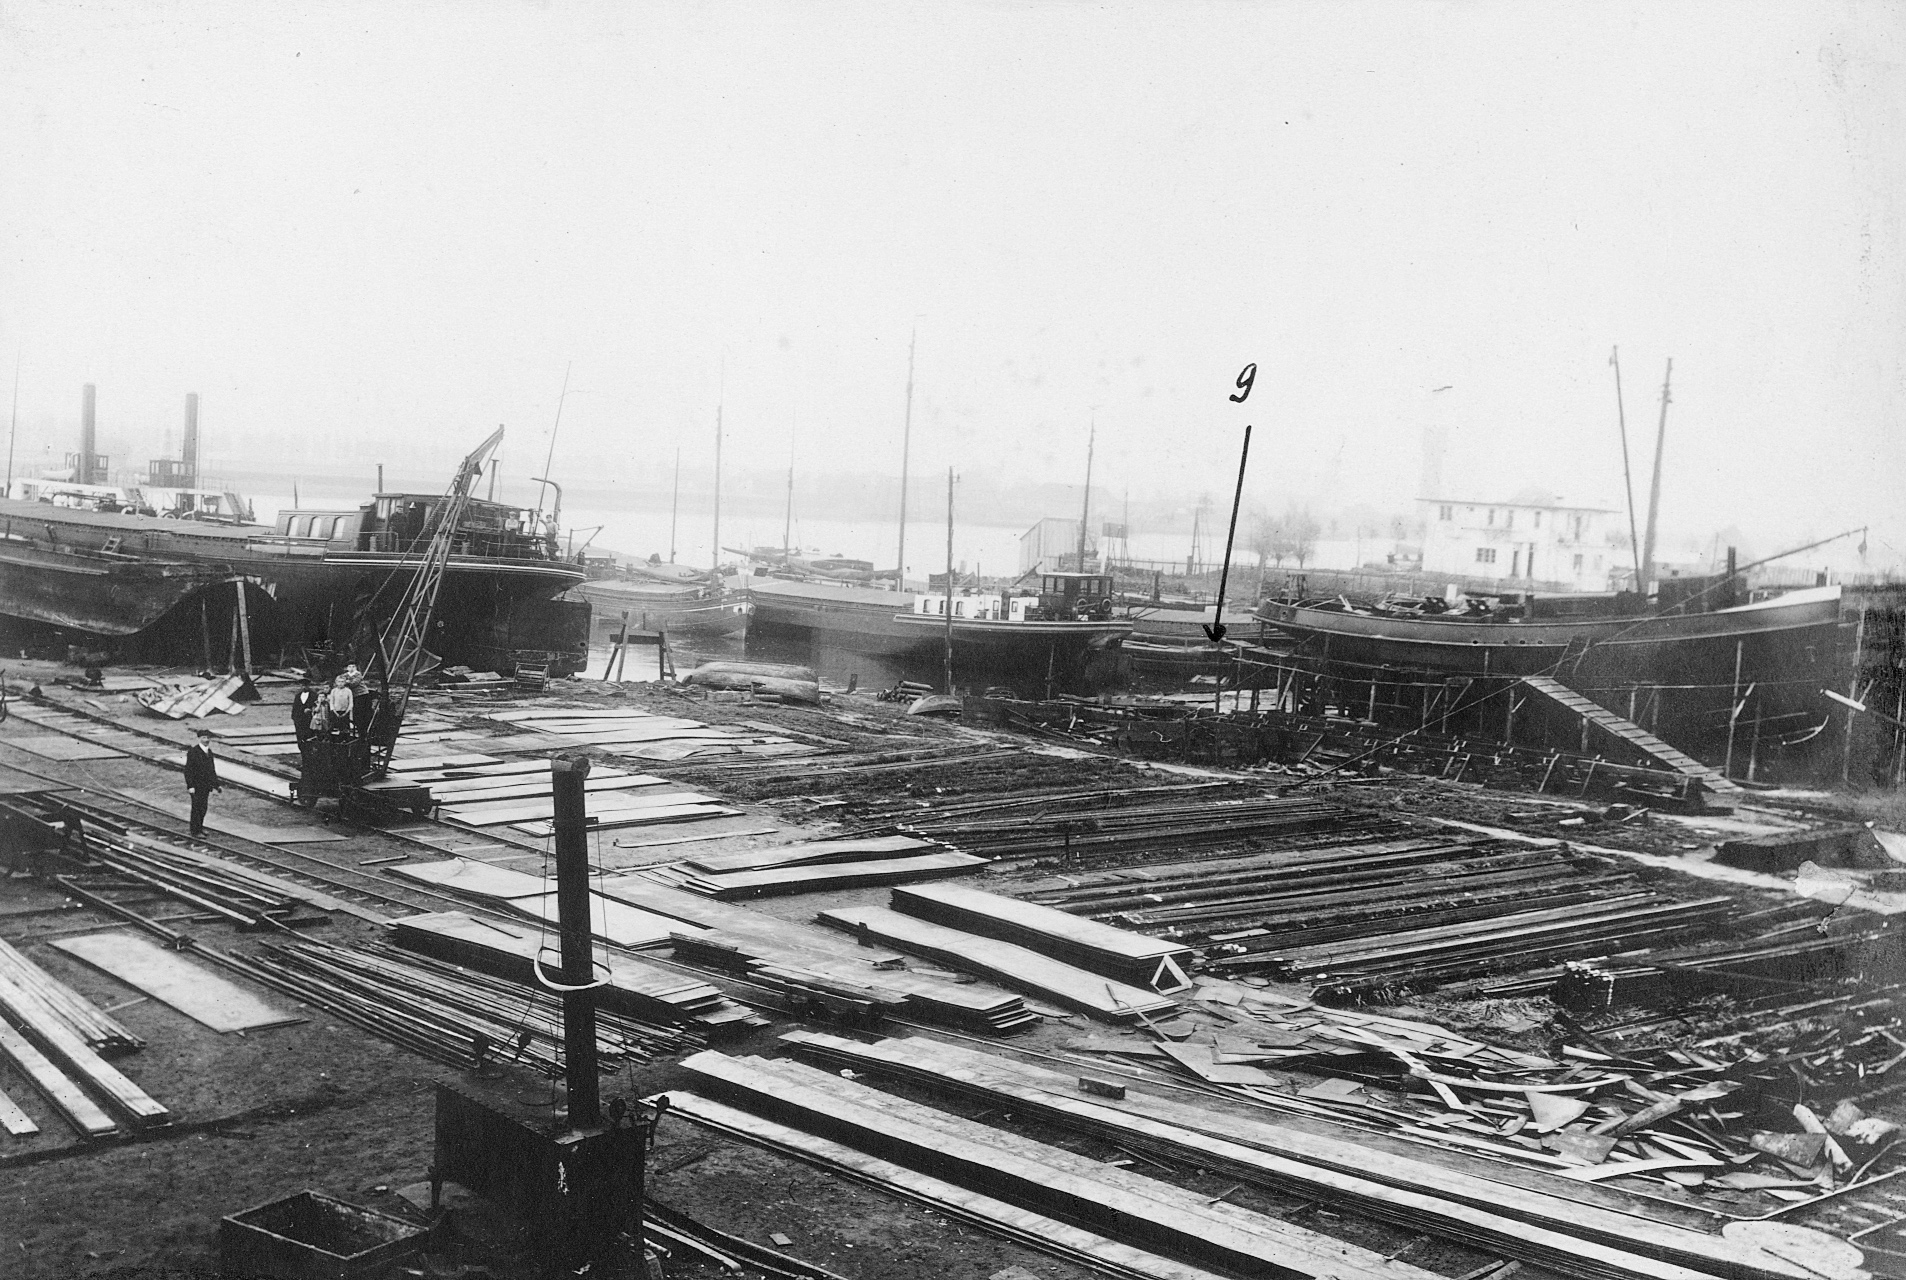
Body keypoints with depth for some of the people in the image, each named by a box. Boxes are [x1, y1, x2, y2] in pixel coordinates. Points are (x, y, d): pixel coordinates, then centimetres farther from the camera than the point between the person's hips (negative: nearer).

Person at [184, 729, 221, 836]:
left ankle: (200, 828, 24)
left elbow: (212, 769, 14)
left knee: (203, 807, 12)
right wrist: (190, 786, -20)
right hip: (196, 785, -7)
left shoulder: (209, 752, 8)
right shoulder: (193, 752, -14)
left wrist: (216, 784, 12)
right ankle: (195, 831, 7)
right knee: (197, 807, -1)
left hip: (206, 785, 7)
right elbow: (188, 770, -15)